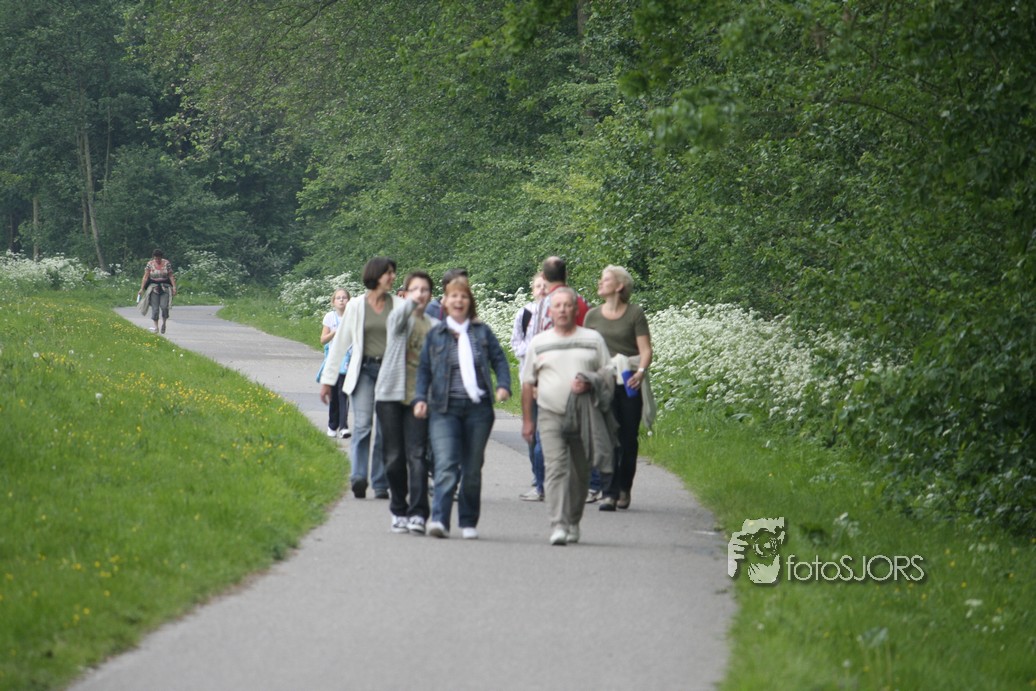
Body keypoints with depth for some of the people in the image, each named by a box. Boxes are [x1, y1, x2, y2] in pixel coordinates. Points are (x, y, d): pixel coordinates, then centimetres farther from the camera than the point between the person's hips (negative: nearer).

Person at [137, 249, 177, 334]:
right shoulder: (150, 264, 0)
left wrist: (174, 286, -6)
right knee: (155, 308, -4)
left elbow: (171, 276, 3)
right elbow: (145, 277, 0)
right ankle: (156, 327, 4)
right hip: (153, 288, 0)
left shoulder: (166, 263, 1)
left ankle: (164, 323, 12)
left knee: (164, 306, -12)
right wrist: (142, 289, -6)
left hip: (165, 287, 0)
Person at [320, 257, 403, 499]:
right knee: (362, 425, -16)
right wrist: (328, 379, 8)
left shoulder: (399, 306, 6)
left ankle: (381, 485, 7)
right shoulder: (356, 306, 5)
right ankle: (358, 478, -24)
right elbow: (340, 343, 9)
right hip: (364, 371, -1)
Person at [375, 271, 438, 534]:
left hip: (419, 399, 1)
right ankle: (399, 511, 15)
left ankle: (418, 514, -13)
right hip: (391, 394, 0)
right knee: (394, 457, 4)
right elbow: (399, 317, -22)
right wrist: (411, 303, -43)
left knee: (417, 456, -10)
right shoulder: (399, 318, 3)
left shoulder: (435, 327, 10)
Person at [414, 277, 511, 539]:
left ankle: (468, 522, 16)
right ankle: (439, 520, -22)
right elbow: (424, 369, 8)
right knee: (446, 465, -16)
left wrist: (503, 385, -10)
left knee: (472, 468, 6)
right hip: (444, 409, -1)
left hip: (478, 408, 1)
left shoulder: (482, 333, 10)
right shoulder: (435, 335, 9)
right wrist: (420, 398, -5)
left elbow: (499, 360, 8)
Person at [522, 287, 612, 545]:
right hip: (551, 415, -1)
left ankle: (574, 523, 23)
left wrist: (589, 384, -12)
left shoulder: (593, 339, 9)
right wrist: (527, 419, 11)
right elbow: (528, 382, 15)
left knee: (580, 473, 7)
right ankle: (558, 526, -23)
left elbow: (609, 376, 9)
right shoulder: (539, 343, 11)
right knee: (556, 468, -15)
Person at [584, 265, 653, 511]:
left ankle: (624, 489, 20)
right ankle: (609, 493, -14)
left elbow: (645, 350, -3)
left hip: (629, 383, -1)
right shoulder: (593, 316, 11)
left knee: (629, 438, 4)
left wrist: (640, 371, -21)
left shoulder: (635, 314, 2)